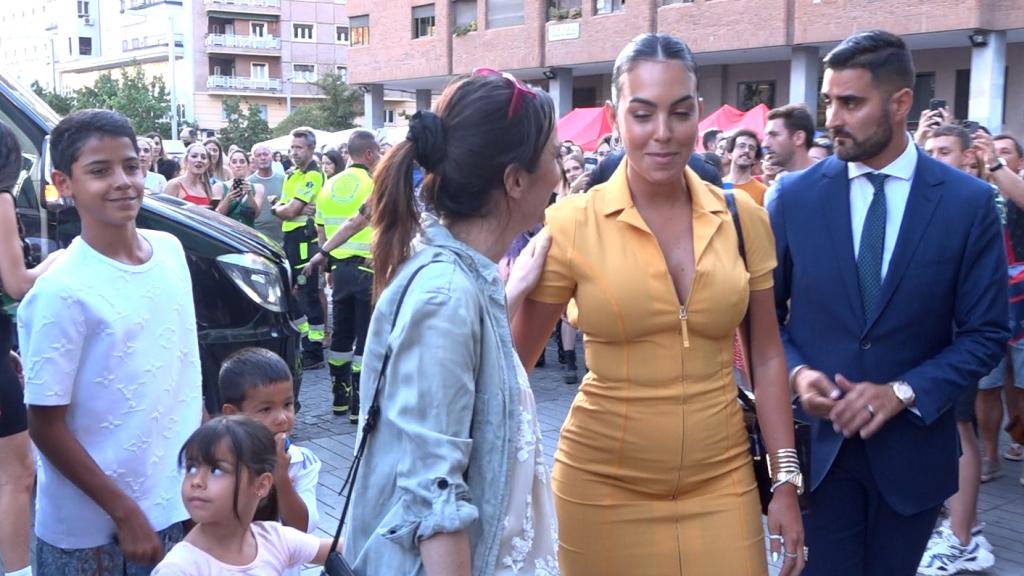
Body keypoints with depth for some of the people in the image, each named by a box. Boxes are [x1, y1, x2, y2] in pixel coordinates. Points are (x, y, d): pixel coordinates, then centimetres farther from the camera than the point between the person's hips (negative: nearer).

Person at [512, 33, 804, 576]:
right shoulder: (571, 224, -11)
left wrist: (786, 479, 3)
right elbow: (513, 359, -2)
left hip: (722, 481, 2)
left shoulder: (743, 217, -2)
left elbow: (766, 356, 6)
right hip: (604, 486, -2)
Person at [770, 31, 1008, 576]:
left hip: (912, 443, 0)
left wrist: (903, 392, -16)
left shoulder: (969, 202, -6)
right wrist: (796, 372, -14)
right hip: (816, 438, 0)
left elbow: (986, 333, -4)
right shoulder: (795, 195, -3)